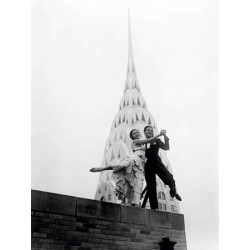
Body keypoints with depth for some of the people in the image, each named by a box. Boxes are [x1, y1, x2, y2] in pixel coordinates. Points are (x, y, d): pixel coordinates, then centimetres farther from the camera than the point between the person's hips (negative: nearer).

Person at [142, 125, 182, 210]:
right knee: (151, 187, -3)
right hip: (148, 165, 0)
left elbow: (166, 148, 4)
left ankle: (174, 192, 15)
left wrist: (165, 137, -9)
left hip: (156, 162, 0)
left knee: (169, 179, -17)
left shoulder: (156, 141, 18)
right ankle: (154, 208, 0)